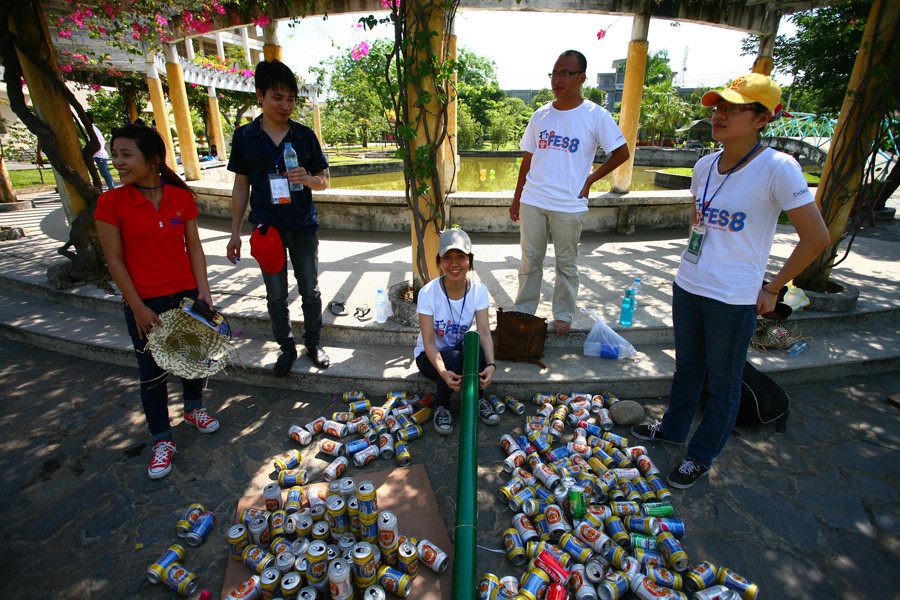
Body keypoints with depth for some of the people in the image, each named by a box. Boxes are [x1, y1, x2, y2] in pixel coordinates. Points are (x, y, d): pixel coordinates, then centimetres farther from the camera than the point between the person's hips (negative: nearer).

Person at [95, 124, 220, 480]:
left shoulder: (182, 197, -2)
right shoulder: (111, 202, -9)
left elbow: (194, 246, 2)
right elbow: (114, 259, -8)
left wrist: (203, 289, -5)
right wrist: (139, 309, -10)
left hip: (186, 295, 2)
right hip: (144, 302, -2)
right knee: (152, 373, 9)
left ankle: (194, 408, 45)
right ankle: (162, 440, 27)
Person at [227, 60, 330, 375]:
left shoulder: (304, 135, 0)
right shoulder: (244, 137, 1)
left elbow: (323, 181, 4)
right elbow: (241, 186, 6)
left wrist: (307, 179, -20)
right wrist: (235, 232, 4)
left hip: (303, 227, 0)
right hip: (266, 228, 0)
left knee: (310, 290, 10)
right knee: (276, 295, 10)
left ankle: (313, 342, 30)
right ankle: (287, 346, 29)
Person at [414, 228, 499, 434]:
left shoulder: (478, 290, -13)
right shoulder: (428, 292, -22)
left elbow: (484, 332, -20)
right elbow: (429, 342, -24)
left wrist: (491, 364, -38)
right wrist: (443, 372, -42)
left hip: (461, 353, 2)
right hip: (429, 356, -2)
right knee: (455, 358, -36)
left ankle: (478, 398, -9)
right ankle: (441, 406, -7)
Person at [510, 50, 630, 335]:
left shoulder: (596, 116, -2)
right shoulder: (541, 115, 9)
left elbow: (621, 153, 4)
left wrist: (590, 180, -2)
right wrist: (517, 198, 12)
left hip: (569, 205, -3)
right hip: (532, 201, 3)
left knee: (566, 264, 8)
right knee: (529, 260, 9)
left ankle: (563, 315, 24)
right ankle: (523, 311, 23)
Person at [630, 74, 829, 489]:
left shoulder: (778, 169, -15)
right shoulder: (705, 166, 3)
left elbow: (816, 238, -11)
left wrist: (772, 288, -6)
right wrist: (697, 265, 13)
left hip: (734, 299, -6)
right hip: (687, 287, 6)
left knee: (723, 382, 12)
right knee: (687, 366, 23)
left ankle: (701, 457, 31)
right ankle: (673, 429, 44)